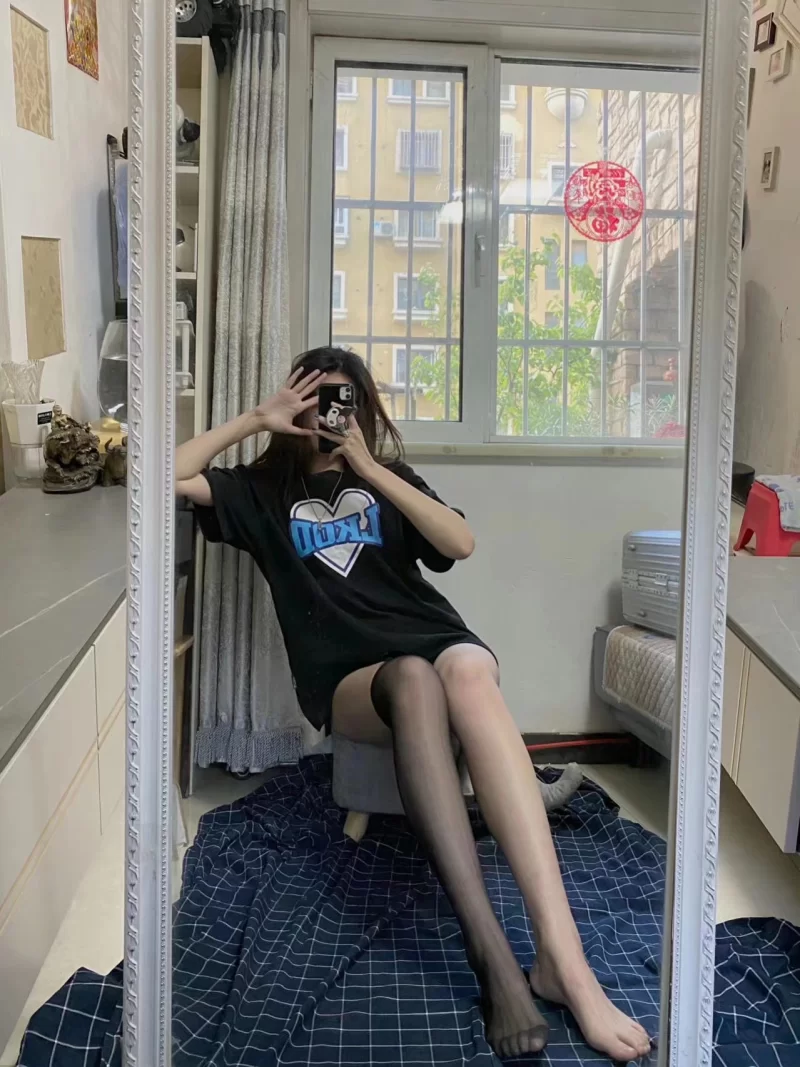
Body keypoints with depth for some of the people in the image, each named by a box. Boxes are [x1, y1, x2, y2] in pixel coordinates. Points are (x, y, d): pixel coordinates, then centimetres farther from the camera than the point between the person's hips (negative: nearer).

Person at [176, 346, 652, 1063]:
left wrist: (368, 469, 2)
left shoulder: (388, 476, 24)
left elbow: (460, 543, 5)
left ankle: (563, 959, -48)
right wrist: (256, 419, 8)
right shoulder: (267, 490, 22)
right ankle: (493, 955, -46)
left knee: (468, 670, -38)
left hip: (432, 638, 1)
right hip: (346, 676, -1)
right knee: (414, 681, -39)